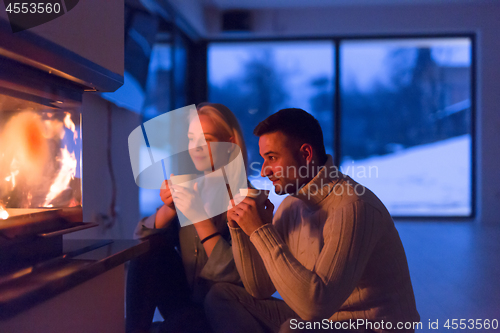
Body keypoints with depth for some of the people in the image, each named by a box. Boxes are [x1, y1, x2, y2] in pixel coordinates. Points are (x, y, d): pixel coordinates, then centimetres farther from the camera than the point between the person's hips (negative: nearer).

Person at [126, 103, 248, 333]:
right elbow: (141, 236, 0)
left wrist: (201, 217, -28)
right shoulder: (191, 189, 3)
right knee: (152, 244, -15)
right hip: (186, 302, 6)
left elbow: (238, 276, -22)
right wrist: (169, 207, -18)